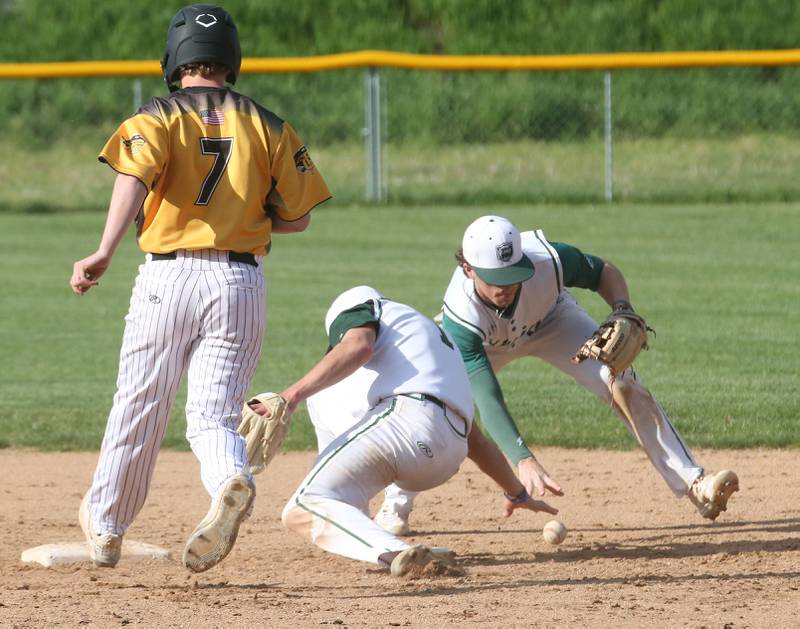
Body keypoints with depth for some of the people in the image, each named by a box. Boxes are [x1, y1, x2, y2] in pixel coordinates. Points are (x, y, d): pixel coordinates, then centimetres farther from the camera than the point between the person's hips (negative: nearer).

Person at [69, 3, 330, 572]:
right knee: (213, 415, 1)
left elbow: (134, 178, -19)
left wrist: (105, 253, -31)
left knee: (138, 410, 13)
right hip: (241, 283, 2)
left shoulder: (158, 118, 0)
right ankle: (233, 483, -33)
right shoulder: (266, 127, 7)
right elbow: (297, 217, 8)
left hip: (168, 276, -1)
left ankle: (105, 527, 25)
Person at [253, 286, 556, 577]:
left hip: (405, 417, -8)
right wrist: (517, 494, 52)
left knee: (302, 511, -19)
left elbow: (358, 347, -6)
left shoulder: (357, 305, 20)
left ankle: (397, 555, -45)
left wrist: (292, 394, -16)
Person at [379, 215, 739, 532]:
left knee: (624, 385, -18)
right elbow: (486, 398, -49)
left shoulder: (547, 260, -38)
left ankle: (694, 485, -18)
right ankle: (397, 506, 5)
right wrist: (522, 459, -62)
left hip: (553, 320, 1)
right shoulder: (461, 316, -42)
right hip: (484, 342, -1)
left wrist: (623, 313, -36)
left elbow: (604, 273, -16)